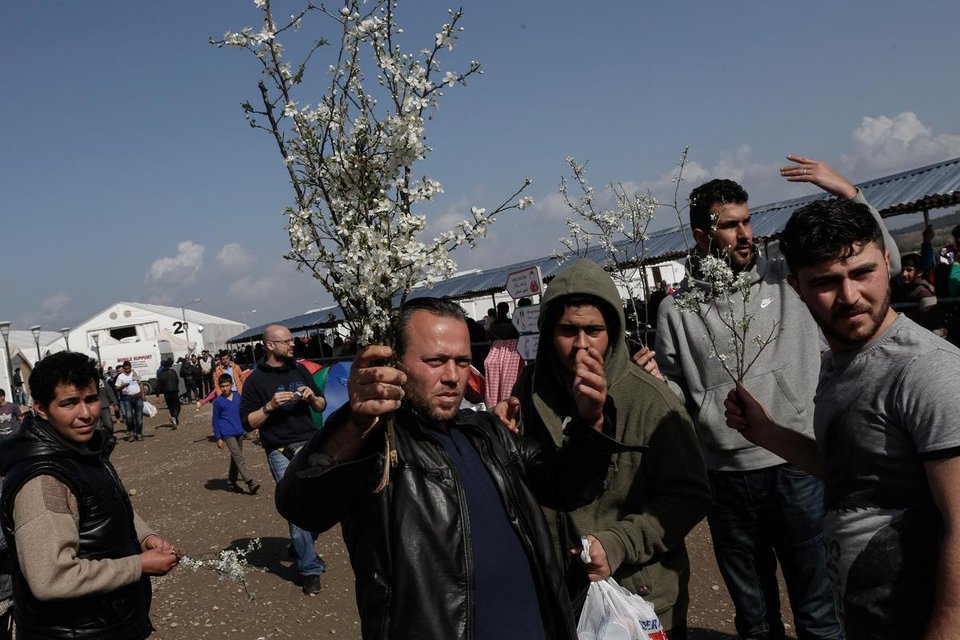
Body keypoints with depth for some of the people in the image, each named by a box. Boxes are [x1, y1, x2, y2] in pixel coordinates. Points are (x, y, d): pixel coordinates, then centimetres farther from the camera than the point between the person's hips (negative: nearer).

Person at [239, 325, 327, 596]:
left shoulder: (300, 370, 12)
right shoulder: (256, 380, -2)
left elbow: (322, 406, 18)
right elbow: (248, 422, -3)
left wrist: (312, 397, -4)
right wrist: (270, 406, -17)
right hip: (282, 453, -5)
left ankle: (302, 548, 31)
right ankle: (309, 568, 3)